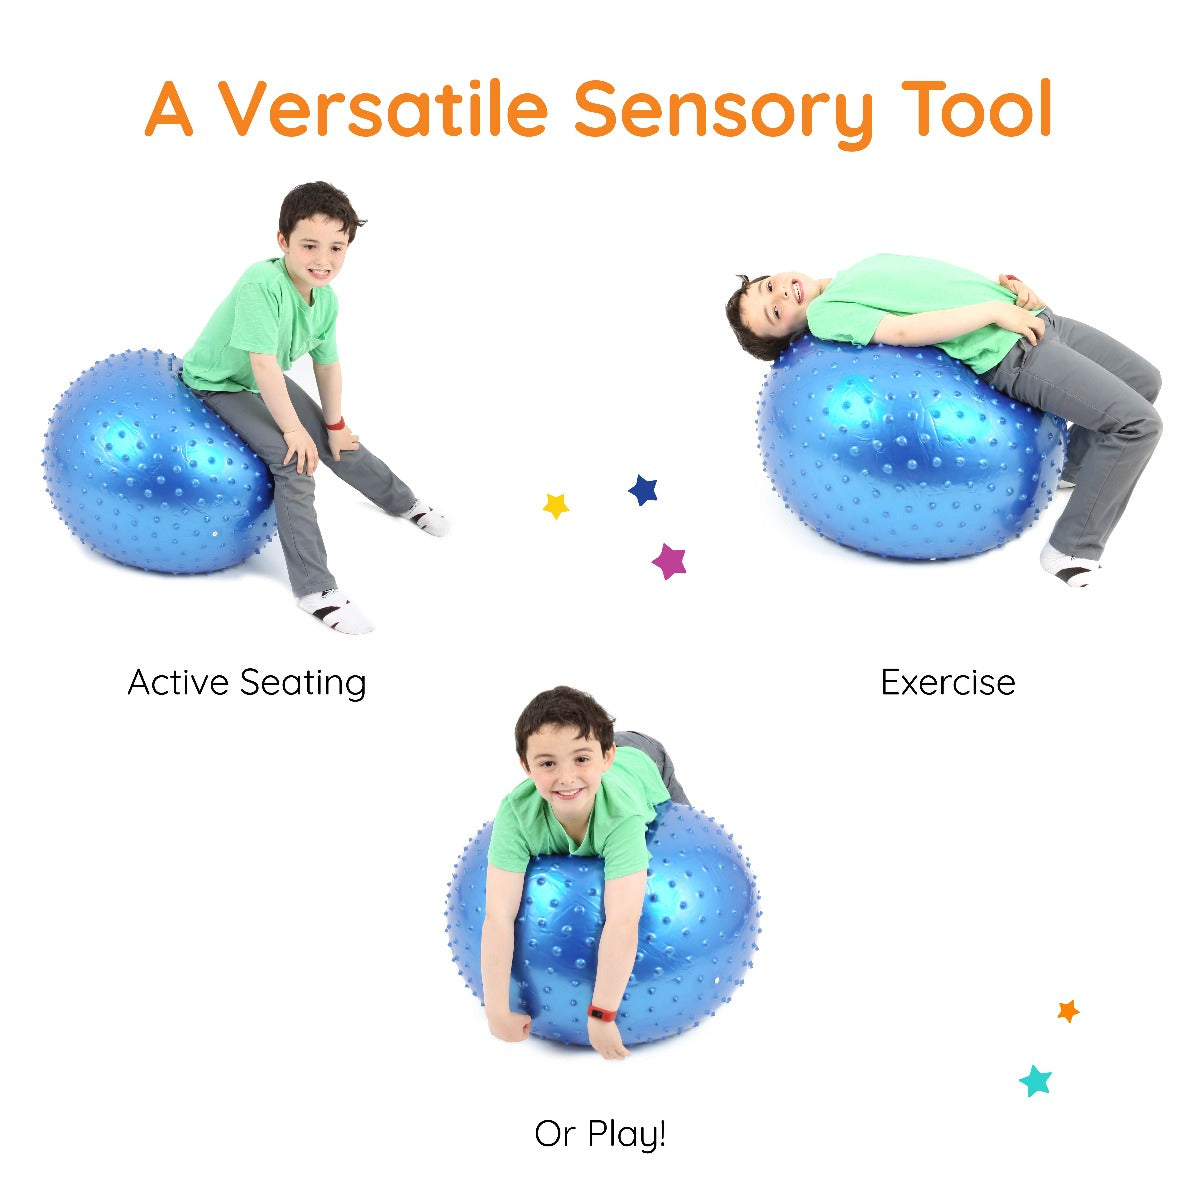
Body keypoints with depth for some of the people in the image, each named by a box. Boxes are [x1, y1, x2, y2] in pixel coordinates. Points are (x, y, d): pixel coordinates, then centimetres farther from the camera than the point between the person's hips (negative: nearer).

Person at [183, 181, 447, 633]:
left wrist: (334, 424, 11)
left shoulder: (326, 299, -10)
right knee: (293, 460, -22)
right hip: (219, 384, -7)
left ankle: (404, 502, 44)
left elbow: (327, 362, 3)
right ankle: (314, 588, -21)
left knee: (336, 443, 16)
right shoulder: (263, 284, -35)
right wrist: (293, 428, -28)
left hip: (268, 383, 7)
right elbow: (263, 363, -35)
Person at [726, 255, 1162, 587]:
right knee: (1138, 422, -18)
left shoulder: (861, 266, 18)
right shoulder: (825, 314, -9)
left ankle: (1072, 467, 40)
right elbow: (904, 330, -21)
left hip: (1033, 318, 8)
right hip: (1009, 352, -8)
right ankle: (1074, 553, -11)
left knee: (1144, 381, 23)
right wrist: (995, 311, -20)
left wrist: (1010, 286, 2)